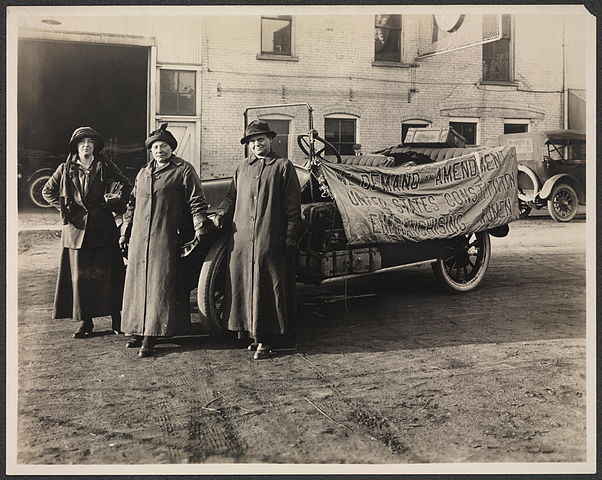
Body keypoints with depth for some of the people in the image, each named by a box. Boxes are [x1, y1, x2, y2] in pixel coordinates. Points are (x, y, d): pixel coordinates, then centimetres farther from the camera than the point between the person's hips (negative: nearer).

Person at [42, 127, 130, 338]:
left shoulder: (105, 167, 3)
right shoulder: (66, 170, 7)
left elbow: (125, 186, 8)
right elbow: (47, 191, 16)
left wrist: (111, 201, -4)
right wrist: (65, 207, 5)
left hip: (103, 229, -1)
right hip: (76, 229, 1)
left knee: (107, 273, 1)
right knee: (80, 275, 2)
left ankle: (116, 319, 10)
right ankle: (85, 321, 11)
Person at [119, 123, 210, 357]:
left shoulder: (184, 170, 1)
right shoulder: (143, 173, 18)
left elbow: (197, 202, -3)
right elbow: (132, 204, 24)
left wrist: (200, 228, -13)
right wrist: (125, 232, 20)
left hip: (166, 239, -6)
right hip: (139, 239, 6)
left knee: (159, 285, -6)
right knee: (138, 284, 7)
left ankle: (151, 336, -3)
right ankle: (139, 331, 16)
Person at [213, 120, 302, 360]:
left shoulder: (283, 167, 2)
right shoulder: (242, 168, 16)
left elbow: (293, 207, -1)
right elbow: (231, 196, 25)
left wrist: (290, 238, -7)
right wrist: (222, 213, 5)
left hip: (270, 241, -5)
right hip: (241, 240, 5)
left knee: (267, 288, -3)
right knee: (243, 286, 5)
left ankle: (265, 339, 2)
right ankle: (252, 332, 17)